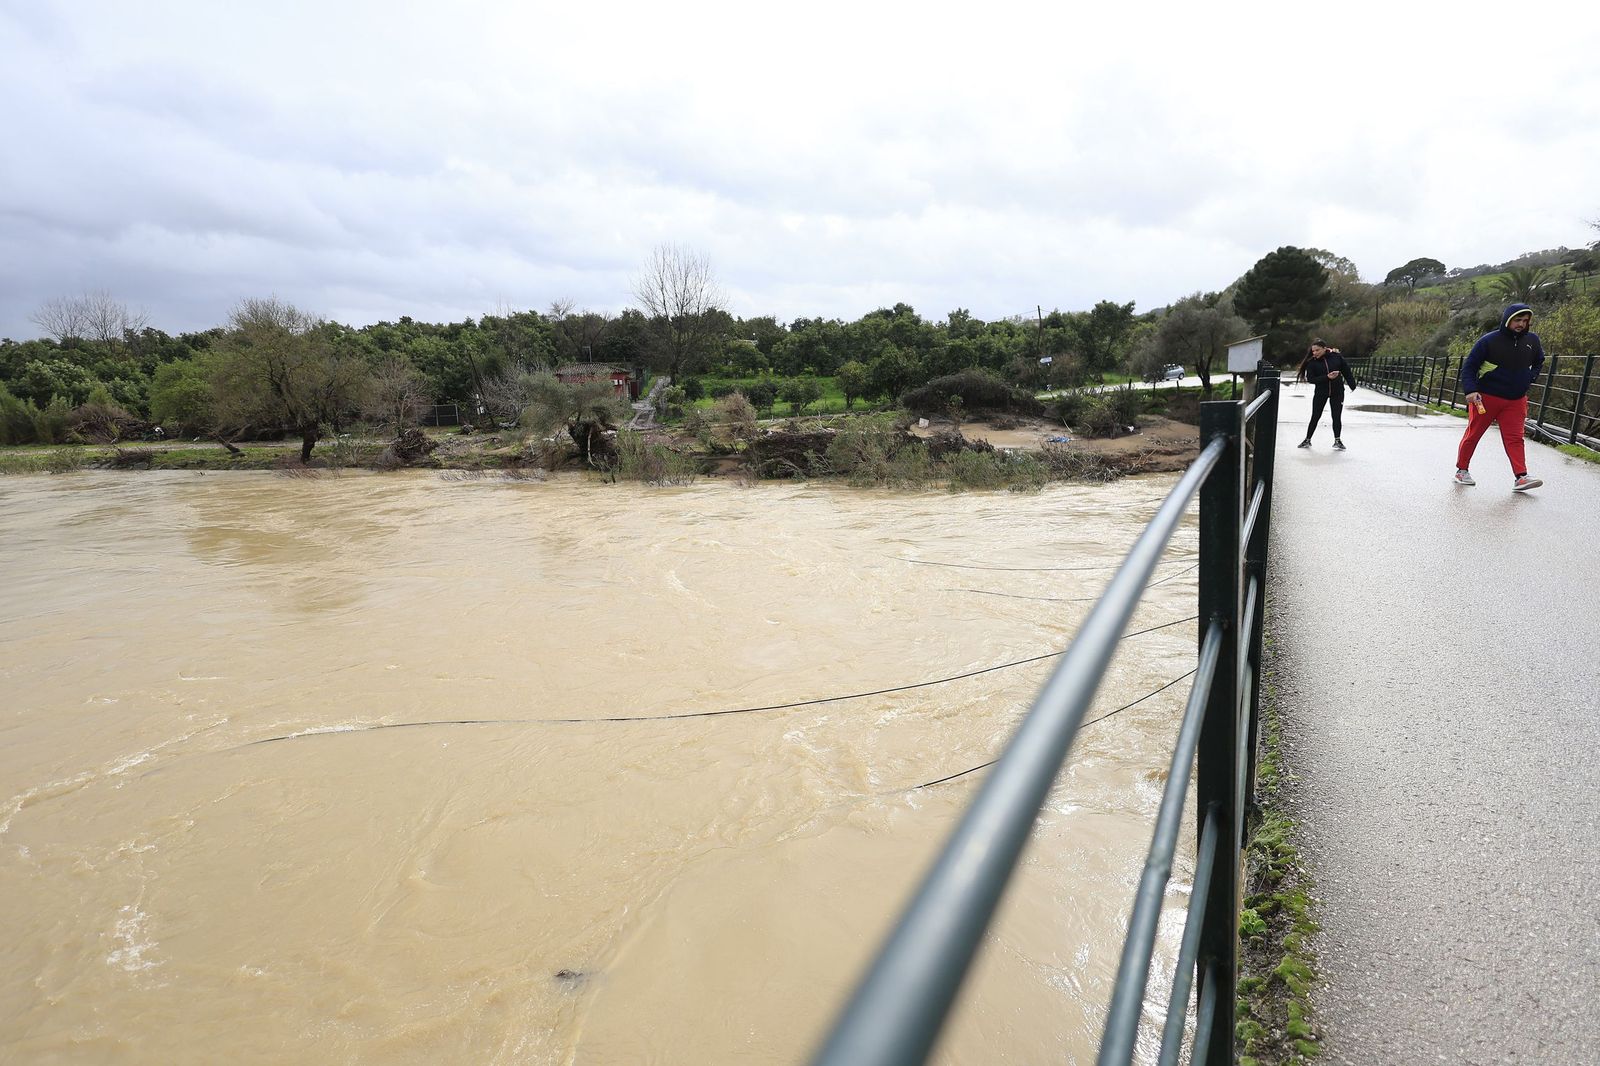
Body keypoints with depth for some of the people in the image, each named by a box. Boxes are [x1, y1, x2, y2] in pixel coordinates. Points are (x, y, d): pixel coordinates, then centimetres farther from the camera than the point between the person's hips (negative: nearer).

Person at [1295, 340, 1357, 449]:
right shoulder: (1312, 362, -9)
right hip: (1320, 392, 0)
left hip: (1337, 392, 0)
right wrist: (1327, 377, -24)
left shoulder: (1336, 357, -8)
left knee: (1337, 416, 6)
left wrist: (1352, 385, 4)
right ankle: (1307, 440, 14)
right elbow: (1310, 379, -14)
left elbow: (1347, 371, 1)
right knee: (1315, 416, 4)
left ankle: (1337, 440, 19)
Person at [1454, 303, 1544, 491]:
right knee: (1473, 434, 7)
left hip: (1516, 401, 3)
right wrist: (1471, 390, -20)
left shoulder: (1532, 340, 6)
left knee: (1515, 438, -5)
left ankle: (1521, 477, -12)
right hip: (1485, 398, -3)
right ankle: (1462, 470, 20)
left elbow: (1539, 362, 26)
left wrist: (1529, 379, 12)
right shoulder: (1489, 340, -9)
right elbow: (1469, 366, -8)